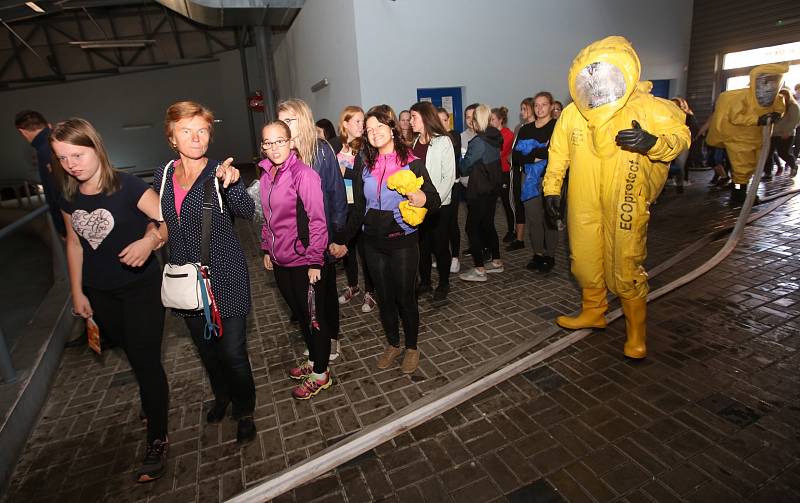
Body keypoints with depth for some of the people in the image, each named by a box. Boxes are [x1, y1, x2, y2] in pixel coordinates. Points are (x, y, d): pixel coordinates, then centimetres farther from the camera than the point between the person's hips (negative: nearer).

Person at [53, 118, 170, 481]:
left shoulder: (127, 187, -18)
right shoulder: (68, 198, -1)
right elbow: (74, 243, 9)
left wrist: (150, 240, -43)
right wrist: (77, 293, 11)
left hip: (140, 288, -6)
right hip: (100, 294, 6)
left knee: (146, 361, -3)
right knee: (132, 354, 21)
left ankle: (157, 439, 13)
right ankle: (156, 395, 47)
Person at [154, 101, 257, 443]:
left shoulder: (220, 173, -11)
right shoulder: (163, 176, 3)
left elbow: (247, 212, -29)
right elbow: (158, 222, 18)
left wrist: (230, 185, -45)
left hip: (225, 277, -5)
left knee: (232, 352, -1)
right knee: (205, 347, 21)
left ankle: (245, 410, 26)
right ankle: (222, 395, 48)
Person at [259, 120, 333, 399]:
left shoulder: (304, 174, -17)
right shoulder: (266, 175, 6)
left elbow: (317, 220, -18)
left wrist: (315, 261, -17)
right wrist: (267, 249, 16)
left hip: (304, 261, -7)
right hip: (280, 260, 7)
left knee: (314, 316, 7)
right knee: (299, 313, 21)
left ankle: (320, 374, 25)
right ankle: (313, 359, 41)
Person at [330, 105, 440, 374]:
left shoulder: (412, 163, -7)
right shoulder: (366, 168, 6)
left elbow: (435, 199, -9)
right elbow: (359, 209, 12)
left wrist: (423, 199, -33)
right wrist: (343, 241, 12)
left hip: (402, 241, -4)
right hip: (373, 243, 4)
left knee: (405, 297, 6)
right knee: (384, 298, 14)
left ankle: (412, 348, 28)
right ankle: (393, 344, 34)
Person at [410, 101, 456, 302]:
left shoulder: (443, 142, -6)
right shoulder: (415, 142, 11)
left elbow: (449, 177, -10)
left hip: (439, 205, -5)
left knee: (440, 245, 4)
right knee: (422, 245, 12)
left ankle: (443, 284, 22)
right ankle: (424, 282, 28)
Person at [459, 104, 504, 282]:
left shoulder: (478, 142, -18)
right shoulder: (495, 138, 6)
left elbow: (465, 168, -10)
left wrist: (462, 156, 11)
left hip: (479, 191, -9)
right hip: (493, 187, 9)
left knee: (472, 227, -2)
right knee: (488, 224, 18)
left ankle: (479, 270, 0)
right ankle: (496, 262, 27)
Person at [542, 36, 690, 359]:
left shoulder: (648, 108, -7)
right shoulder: (572, 113, 2)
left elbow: (680, 134, -1)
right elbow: (558, 151, 11)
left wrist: (653, 142, -23)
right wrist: (551, 187, 10)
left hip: (624, 207, -4)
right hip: (583, 206, 4)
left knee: (625, 268, 1)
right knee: (585, 261, 15)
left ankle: (636, 332, 23)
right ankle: (593, 312, 40)